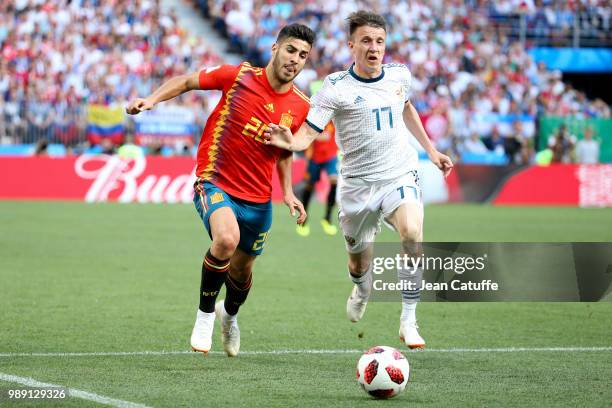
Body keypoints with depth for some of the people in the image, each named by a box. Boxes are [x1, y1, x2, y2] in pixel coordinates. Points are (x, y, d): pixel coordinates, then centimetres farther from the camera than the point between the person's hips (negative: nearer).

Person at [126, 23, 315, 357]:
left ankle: (229, 315, 53)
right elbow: (188, 81, 3)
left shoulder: (300, 107, 0)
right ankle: (205, 313, -8)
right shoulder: (239, 76, -11)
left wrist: (288, 193, 6)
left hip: (258, 200, 4)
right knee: (227, 239, -33)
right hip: (215, 183, -4)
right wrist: (152, 99, -11)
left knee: (241, 270, 16)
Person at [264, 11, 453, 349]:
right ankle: (362, 293, 51)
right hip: (357, 184, -1)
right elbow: (308, 133, -19)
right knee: (359, 262, 11)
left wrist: (431, 150, 27)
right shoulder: (335, 87, -11)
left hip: (400, 176, 1)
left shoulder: (399, 75, 3)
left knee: (412, 235, -27)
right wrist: (290, 142, -42)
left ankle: (408, 322, -16)